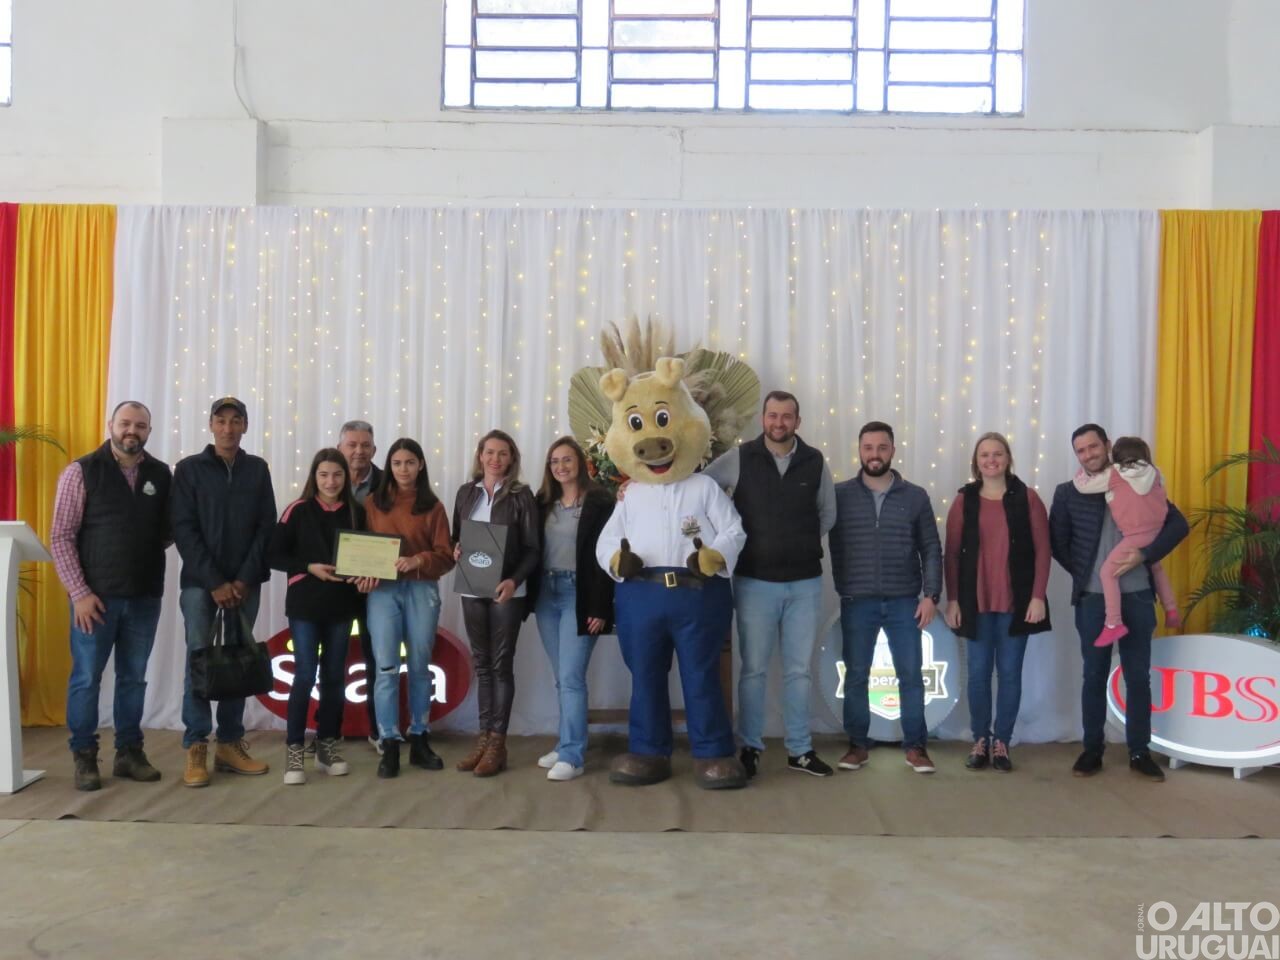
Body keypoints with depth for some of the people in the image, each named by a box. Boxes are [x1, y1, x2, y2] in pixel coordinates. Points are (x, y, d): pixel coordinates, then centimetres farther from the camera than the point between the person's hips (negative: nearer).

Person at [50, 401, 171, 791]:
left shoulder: (161, 474, 4)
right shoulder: (82, 471, -4)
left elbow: (169, 529, 13)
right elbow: (61, 537, -7)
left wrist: (148, 549, -7)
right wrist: (80, 592, -12)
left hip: (145, 597, 3)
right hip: (96, 595, -3)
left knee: (133, 677, 11)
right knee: (86, 677, 5)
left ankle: (129, 752, 22)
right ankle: (84, 756, 17)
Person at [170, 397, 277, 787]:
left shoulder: (258, 469, 8)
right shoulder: (189, 468, 1)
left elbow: (267, 527, 4)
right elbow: (183, 529, -5)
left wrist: (245, 578, -7)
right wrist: (214, 582, -12)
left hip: (245, 584, 2)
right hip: (200, 583, -2)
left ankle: (230, 744, 14)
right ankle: (196, 748, 4)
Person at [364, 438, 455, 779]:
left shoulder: (432, 506, 4)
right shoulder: (373, 503, 8)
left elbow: (446, 556, 0)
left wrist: (418, 560, -18)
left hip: (422, 591, 0)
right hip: (382, 591, 0)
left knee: (419, 666, 9)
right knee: (386, 667, -6)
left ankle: (419, 740, 20)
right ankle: (389, 747, 0)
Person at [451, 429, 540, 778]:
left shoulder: (521, 495, -3)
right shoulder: (466, 492, 9)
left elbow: (533, 548, -6)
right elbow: (456, 537, 16)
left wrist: (514, 580, -20)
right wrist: (456, 549, -7)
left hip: (506, 590, -4)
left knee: (501, 664, 2)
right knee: (481, 665, 10)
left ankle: (498, 742, 9)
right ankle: (484, 737, 18)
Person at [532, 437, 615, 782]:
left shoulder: (599, 500, -7)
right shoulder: (543, 501, 10)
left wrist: (600, 607, -15)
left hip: (579, 594, -6)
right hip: (546, 593, 6)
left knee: (571, 677, -7)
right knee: (561, 678, 12)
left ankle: (572, 756, -1)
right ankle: (567, 745, 21)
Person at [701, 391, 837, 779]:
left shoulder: (815, 462, 2)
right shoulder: (738, 458, -4)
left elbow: (828, 514, 14)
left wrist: (803, 544, 7)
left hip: (805, 582, 2)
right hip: (755, 581, -2)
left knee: (799, 670, 10)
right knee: (753, 669, 6)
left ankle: (799, 750, 21)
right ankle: (750, 747, 19)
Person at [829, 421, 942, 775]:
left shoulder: (915, 496, 4)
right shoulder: (840, 494, 1)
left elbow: (931, 549, 4)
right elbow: (833, 548, 1)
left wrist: (931, 595, -3)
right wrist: (843, 590, -6)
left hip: (904, 601, 0)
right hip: (856, 601, 0)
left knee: (911, 676, 4)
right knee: (856, 676, 6)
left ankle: (915, 746, 16)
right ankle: (857, 745, 18)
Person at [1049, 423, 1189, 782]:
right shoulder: (1068, 493, 2)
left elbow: (1178, 525, -1)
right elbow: (1057, 544, 6)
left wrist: (1144, 554, -13)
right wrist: (1084, 573, 1)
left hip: (1137, 596, 1)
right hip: (1093, 598, 0)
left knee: (1138, 676, 7)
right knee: (1094, 676, 7)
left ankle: (1139, 752, 18)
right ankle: (1092, 749, 17)